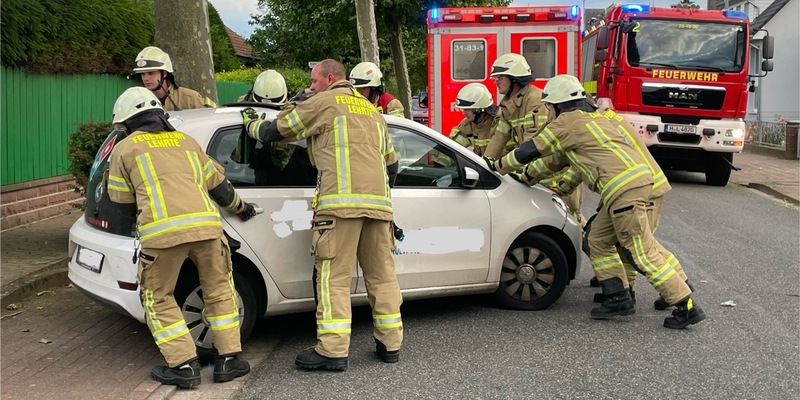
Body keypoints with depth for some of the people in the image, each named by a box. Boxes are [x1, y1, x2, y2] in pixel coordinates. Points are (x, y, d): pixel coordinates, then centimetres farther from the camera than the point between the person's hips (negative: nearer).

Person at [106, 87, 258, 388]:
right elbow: (217, 183, 33)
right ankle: (228, 360, 21)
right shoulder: (184, 140, 27)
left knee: (159, 300, 15)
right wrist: (240, 208, 50)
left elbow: (122, 201, 21)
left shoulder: (125, 149, 17)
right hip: (205, 224, 4)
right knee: (219, 291, 22)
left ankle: (184, 366, 11)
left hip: (162, 231, -3)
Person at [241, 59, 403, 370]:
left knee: (333, 277, -5)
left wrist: (251, 123, 31)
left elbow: (274, 132, 12)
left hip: (341, 202, -6)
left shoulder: (324, 102, 7)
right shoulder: (372, 110, 26)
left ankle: (333, 350, -8)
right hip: (379, 202, 6)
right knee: (382, 274, 11)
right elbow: (392, 163, 29)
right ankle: (390, 344, 15)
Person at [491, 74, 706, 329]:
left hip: (624, 189, -10)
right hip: (638, 181, 10)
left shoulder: (567, 122, 2)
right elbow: (587, 161, 36)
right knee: (598, 241, 17)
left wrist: (499, 166, 23)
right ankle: (618, 297, 16)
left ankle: (687, 307, -5)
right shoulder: (594, 117, 28)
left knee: (643, 253, -7)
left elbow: (531, 151, 7)